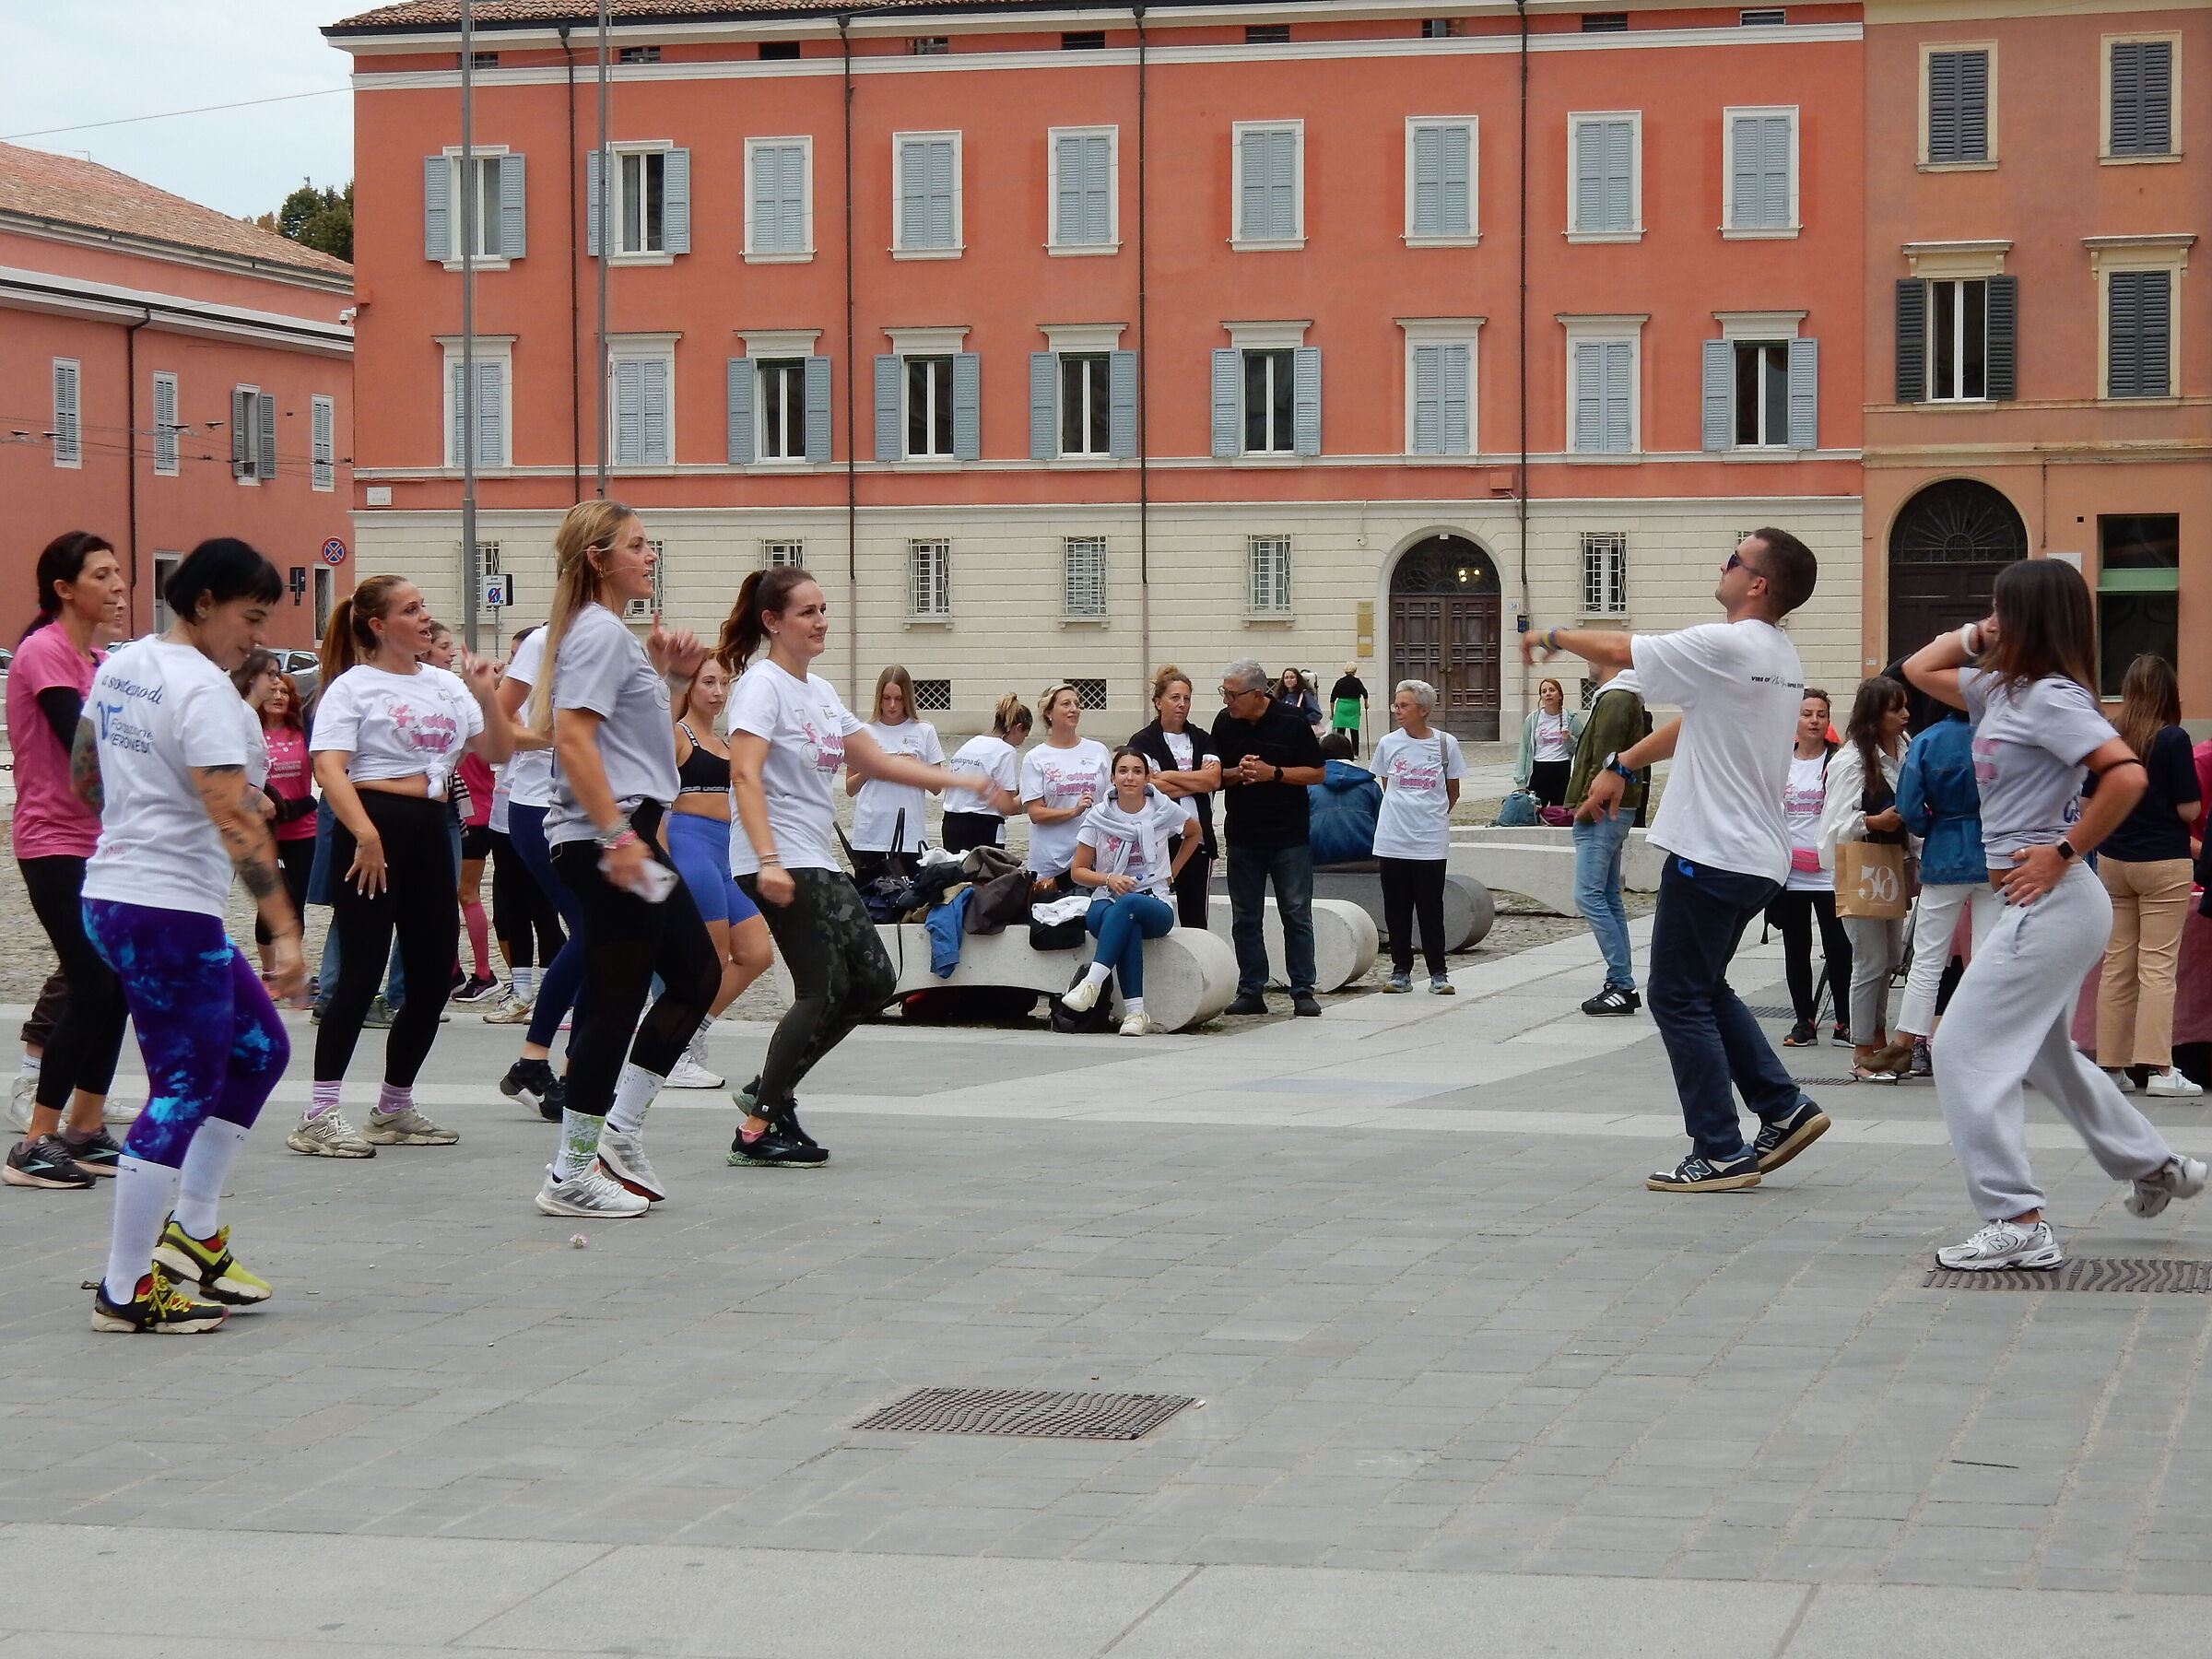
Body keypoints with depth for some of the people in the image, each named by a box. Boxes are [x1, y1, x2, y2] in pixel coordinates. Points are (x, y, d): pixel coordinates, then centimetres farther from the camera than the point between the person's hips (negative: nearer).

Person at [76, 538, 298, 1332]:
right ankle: (126, 1291, 1)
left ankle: (191, 1229, 20)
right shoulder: (204, 691, -17)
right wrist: (285, 930, -28)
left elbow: (84, 776, 21)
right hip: (172, 912, -10)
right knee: (185, 1089, -3)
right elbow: (235, 820, -26)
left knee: (259, 1047, 18)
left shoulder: (121, 666, 10)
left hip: (111, 893, 10)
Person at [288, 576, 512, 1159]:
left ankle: (394, 1109, 21)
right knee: (361, 973, -10)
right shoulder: (352, 687, -4)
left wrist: (485, 694, 2)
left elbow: (499, 751, 18)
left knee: (434, 977, 8)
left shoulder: (446, 684, 16)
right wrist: (366, 837, -26)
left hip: (432, 832, 7)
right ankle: (320, 1116, -8)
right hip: (372, 830, -7)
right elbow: (329, 768, -15)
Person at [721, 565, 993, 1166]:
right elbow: (745, 774, -22)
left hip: (819, 865, 9)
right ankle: (757, 1132, -4)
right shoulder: (762, 684, -11)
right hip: (779, 866, -9)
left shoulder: (820, 690, 17)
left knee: (873, 981, 6)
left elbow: (875, 760, 24)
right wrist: (768, 861, -32)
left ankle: (768, 1090, 15)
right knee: (824, 990, -11)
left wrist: (959, 780, 18)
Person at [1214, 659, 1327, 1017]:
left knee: (1296, 915, 0)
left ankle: (1303, 992, 5)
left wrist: (1273, 773, -16)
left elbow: (1317, 773, -4)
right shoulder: (1225, 723, 3)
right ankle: (1251, 991, 13)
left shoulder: (1292, 722, -8)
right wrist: (1238, 773, -12)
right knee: (1245, 919, 6)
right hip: (1242, 836, 4)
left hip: (1289, 836, -4)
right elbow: (1215, 776, 9)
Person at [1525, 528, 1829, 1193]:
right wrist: (1622, 765, 27)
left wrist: (1553, 635, 10)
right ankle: (1784, 1109, 15)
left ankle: (1722, 1153, -2)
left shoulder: (1726, 646, -17)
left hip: (1712, 856, -9)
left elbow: (1620, 650, -8)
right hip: (1760, 858, 9)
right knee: (1705, 989, 21)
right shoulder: (1782, 658, 13)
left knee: (1679, 999, -1)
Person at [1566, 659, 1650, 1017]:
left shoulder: (1615, 700, -15)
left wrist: (1589, 802, -15)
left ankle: (1622, 985, -13)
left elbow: (1607, 758, -21)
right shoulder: (1628, 699, 19)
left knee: (1589, 896, -12)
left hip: (1602, 813, -11)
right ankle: (1620, 985, 14)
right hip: (1612, 812, 11)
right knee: (1609, 898, 12)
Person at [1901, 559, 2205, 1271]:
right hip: (2041, 906, 10)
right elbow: (1919, 670, 26)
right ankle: (2155, 1166, 39)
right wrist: (1975, 636, 11)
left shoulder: (2051, 697, -16)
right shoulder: (2000, 691, 12)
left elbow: (2127, 774, -28)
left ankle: (2018, 1225, -11)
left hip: (2051, 902, -10)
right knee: (2047, 1054, 25)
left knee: (1966, 1049, -11)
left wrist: (2064, 852, -22)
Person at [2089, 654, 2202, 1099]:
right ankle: (2157, 1067, -7)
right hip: (2163, 862, -4)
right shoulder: (2173, 740, -12)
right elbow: (2190, 809, -11)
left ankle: (2111, 1064, 11)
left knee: (2116, 963, 9)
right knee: (2158, 966, -3)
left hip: (2112, 860, 4)